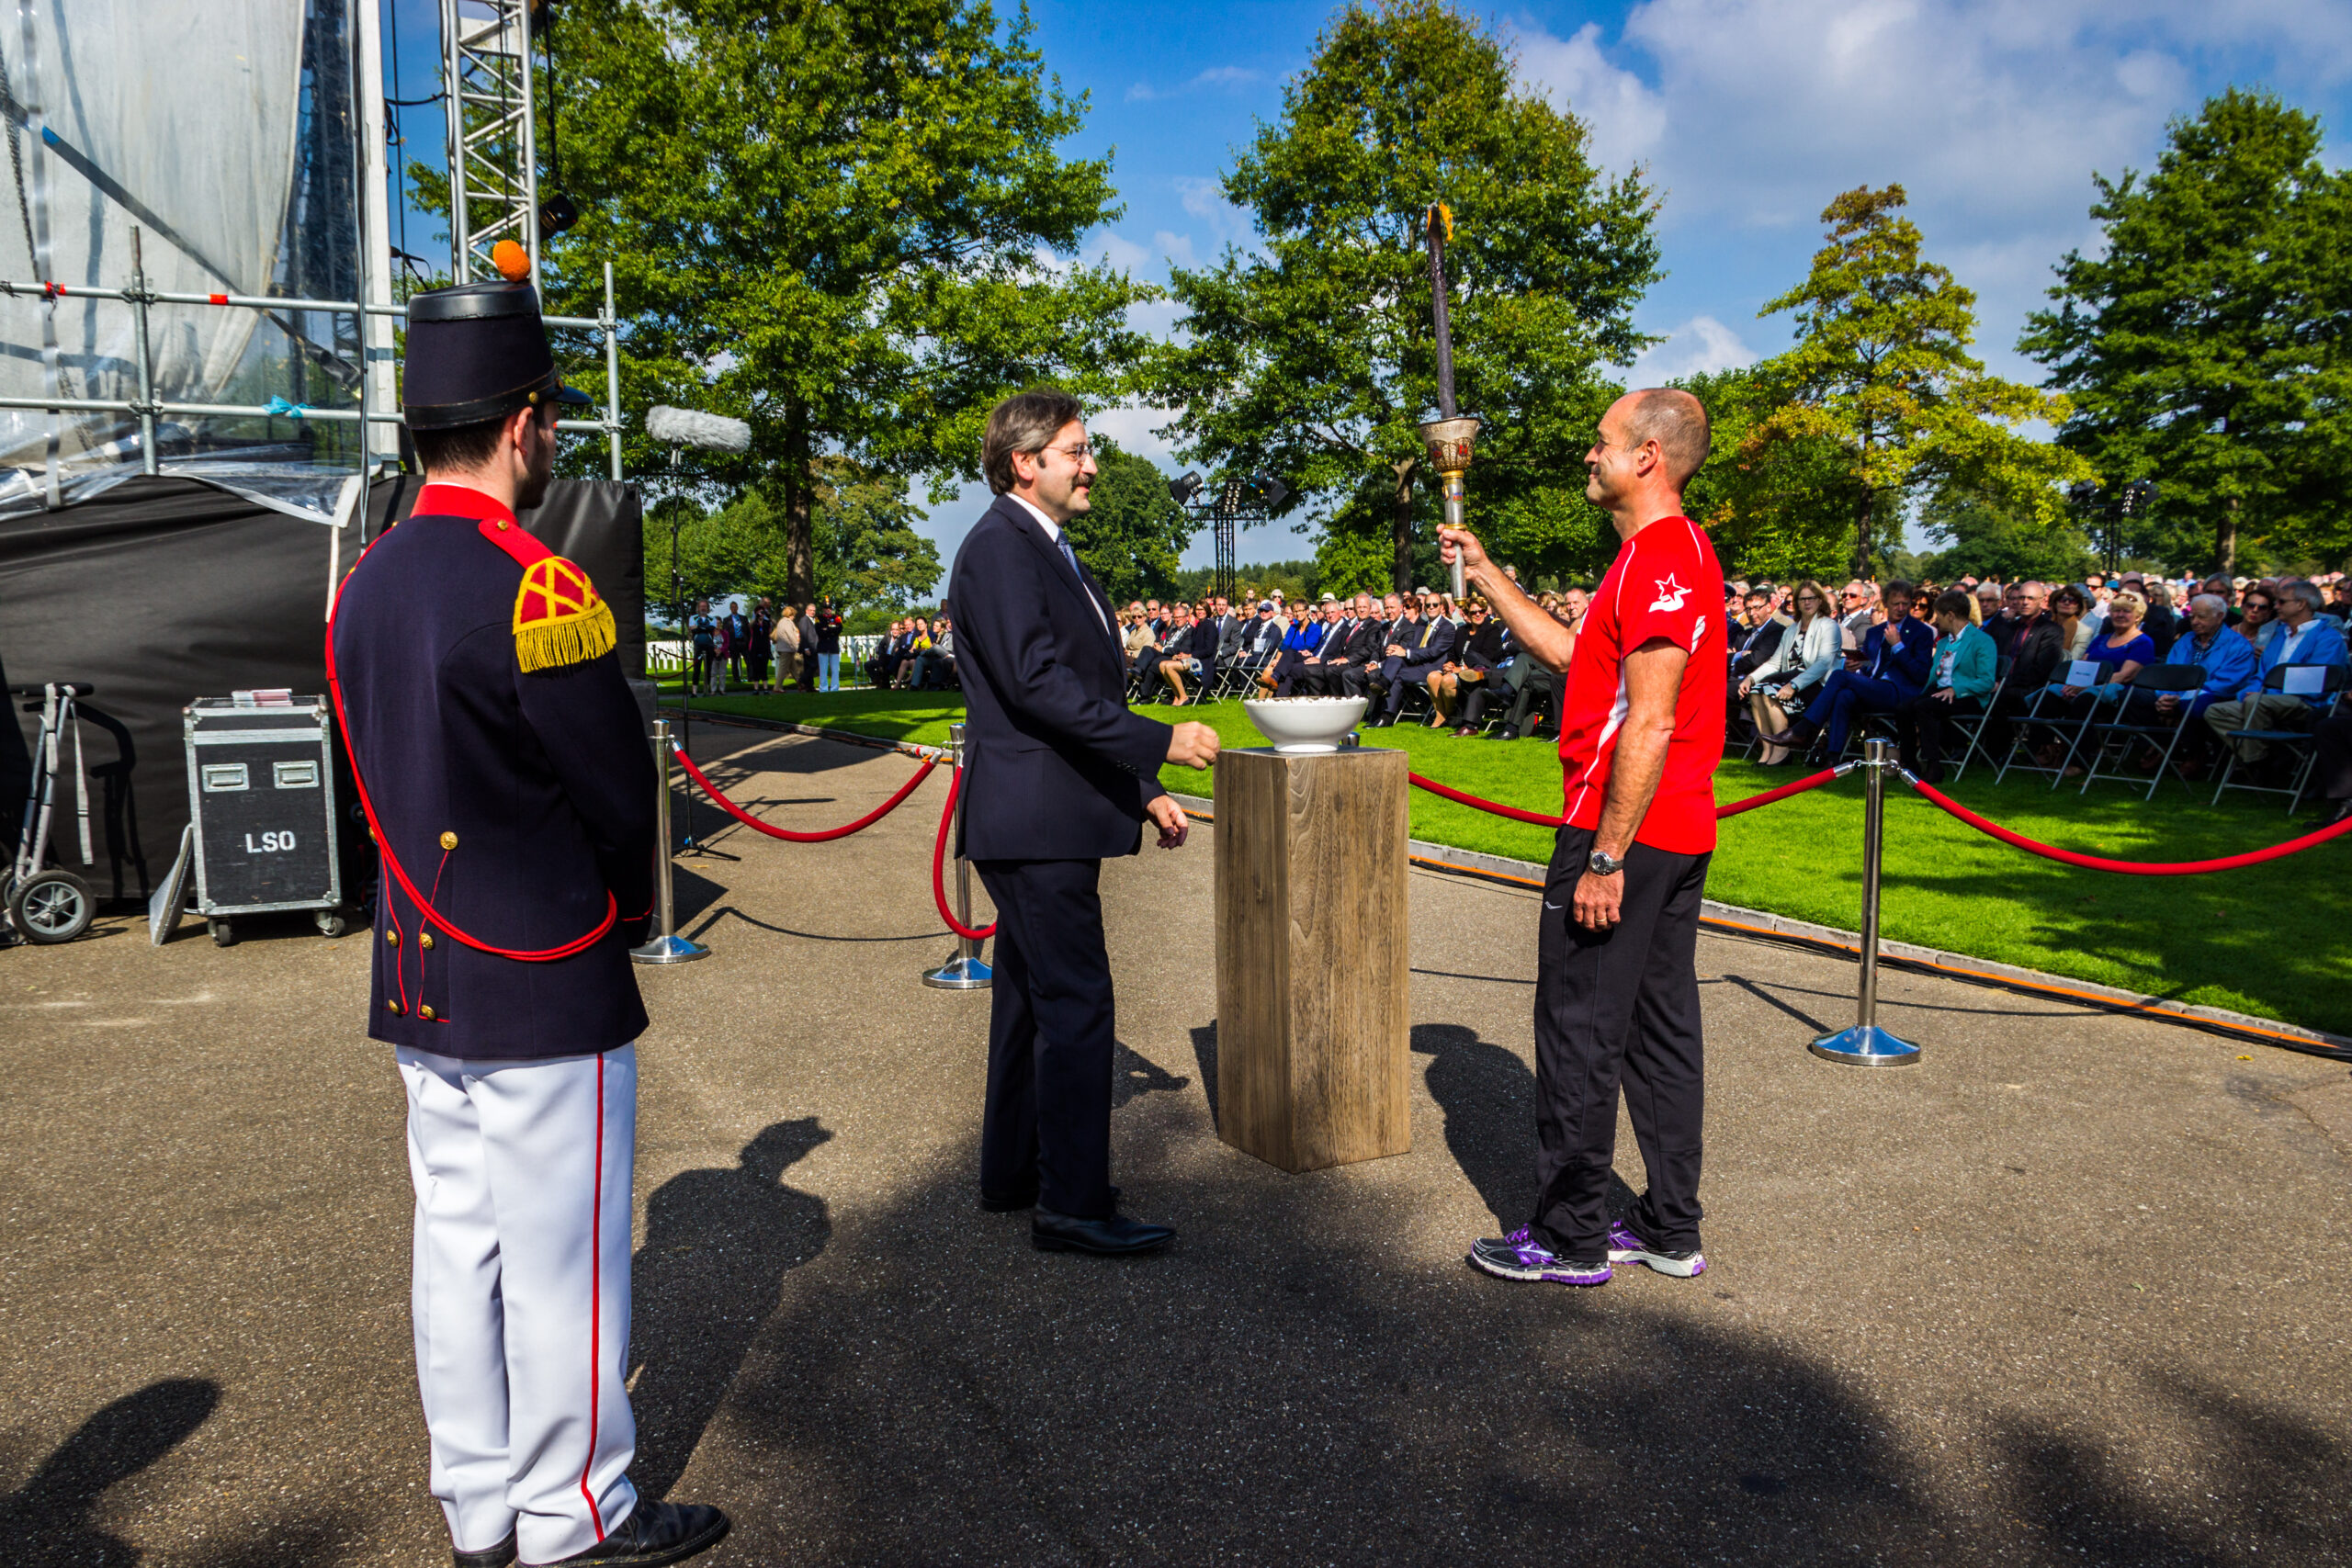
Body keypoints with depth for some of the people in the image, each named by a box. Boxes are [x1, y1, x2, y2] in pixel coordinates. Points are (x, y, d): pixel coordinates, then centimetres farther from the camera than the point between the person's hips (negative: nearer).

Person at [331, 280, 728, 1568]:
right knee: (561, 1259, 5)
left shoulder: (365, 583, 8)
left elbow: (384, 783, 13)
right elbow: (617, 787, -14)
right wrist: (627, 914, 4)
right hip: (546, 986, -8)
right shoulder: (537, 588, -19)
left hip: (417, 978, 9)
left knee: (456, 1241, 17)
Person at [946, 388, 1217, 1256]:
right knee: (1076, 1005, -8)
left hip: (1051, 819, 11)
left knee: (1031, 997, 17)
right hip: (1035, 821, -11)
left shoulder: (1052, 553, 20)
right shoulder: (998, 548, -12)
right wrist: (1159, 741, -24)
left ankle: (1013, 1172, 29)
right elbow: (1037, 682, -23)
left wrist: (1142, 790, 17)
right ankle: (1072, 1204, 0)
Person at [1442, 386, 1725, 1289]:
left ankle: (1569, 1240, 9)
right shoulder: (1674, 552, 18)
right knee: (1661, 1027, 13)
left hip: (1622, 835, -10)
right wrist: (1483, 574, 21)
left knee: (1579, 1032, -2)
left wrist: (1604, 857, -22)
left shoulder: (1659, 558, -16)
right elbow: (1572, 655, 22)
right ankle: (1671, 1230, 23)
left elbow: (1650, 724, -22)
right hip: (1678, 836, 10)